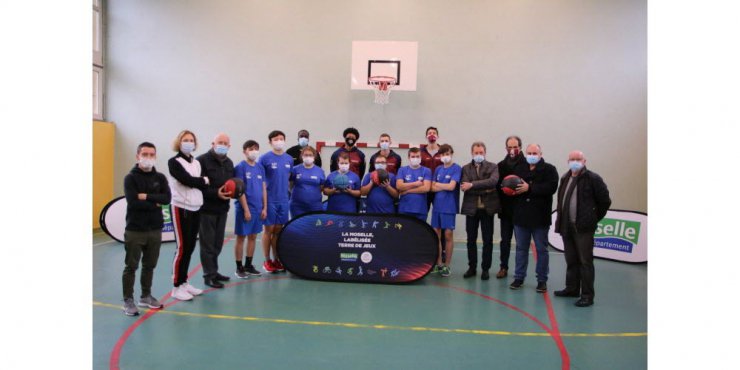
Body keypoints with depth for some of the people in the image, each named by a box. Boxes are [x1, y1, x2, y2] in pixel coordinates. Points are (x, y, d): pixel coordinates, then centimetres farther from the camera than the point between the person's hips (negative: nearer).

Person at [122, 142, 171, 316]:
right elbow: (133, 202, -19)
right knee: (131, 267, 2)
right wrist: (155, 204, -12)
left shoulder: (160, 178, 6)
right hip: (134, 230, -4)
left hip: (155, 230, 4)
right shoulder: (130, 178, -6)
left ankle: (146, 296, 27)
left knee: (149, 265, 14)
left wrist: (146, 197, -17)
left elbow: (167, 198, -8)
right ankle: (128, 300, 12)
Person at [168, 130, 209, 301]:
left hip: (195, 209, 6)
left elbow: (203, 186, 8)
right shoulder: (174, 162, -6)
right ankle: (177, 287, 3)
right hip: (181, 208, -6)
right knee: (182, 248, -6)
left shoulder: (197, 163, 14)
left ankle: (184, 282, 20)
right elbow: (188, 180, -18)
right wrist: (204, 180, -4)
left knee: (190, 248, 9)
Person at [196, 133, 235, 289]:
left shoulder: (229, 163, 14)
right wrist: (215, 193, -22)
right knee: (208, 244, -1)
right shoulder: (202, 160, -10)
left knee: (218, 243, 13)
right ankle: (209, 275, 8)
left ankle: (213, 271, 25)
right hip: (207, 209, -7)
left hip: (222, 209, 7)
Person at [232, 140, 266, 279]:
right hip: (244, 208, -6)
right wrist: (246, 209, -15)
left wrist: (264, 207, 6)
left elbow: (264, 188, 11)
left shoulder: (260, 167, 9)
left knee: (253, 236, 12)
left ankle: (248, 265, 24)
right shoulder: (240, 167, -8)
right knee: (241, 237, 3)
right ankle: (239, 267, 11)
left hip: (258, 208, 6)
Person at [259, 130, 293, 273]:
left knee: (278, 230, 11)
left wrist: (288, 194, 12)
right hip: (270, 200, -4)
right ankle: (267, 261, 15)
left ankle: (276, 260, 21)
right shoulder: (265, 158, -7)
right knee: (269, 229, 4)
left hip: (284, 200, 4)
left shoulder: (289, 159, 7)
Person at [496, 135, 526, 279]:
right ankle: (503, 267, 19)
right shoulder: (501, 165, 8)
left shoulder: (526, 164, -5)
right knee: (505, 240, 10)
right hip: (506, 208, 3)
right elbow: (497, 185, 5)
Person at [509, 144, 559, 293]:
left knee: (541, 249, 6)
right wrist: (513, 190, -14)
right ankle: (519, 277, 22)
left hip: (540, 217, -3)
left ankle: (542, 280, 16)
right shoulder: (519, 169, 11)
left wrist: (529, 188, -22)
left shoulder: (549, 169, -2)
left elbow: (551, 187, -17)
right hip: (521, 216, 4)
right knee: (521, 248, 12)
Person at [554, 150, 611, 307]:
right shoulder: (565, 179, 13)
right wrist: (560, 221, 12)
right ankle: (572, 288, 29)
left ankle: (587, 295, 4)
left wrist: (595, 217, 1)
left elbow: (605, 201, -5)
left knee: (585, 261, -2)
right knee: (571, 260, 16)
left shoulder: (592, 178, -8)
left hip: (583, 227, -7)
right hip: (567, 227, 7)